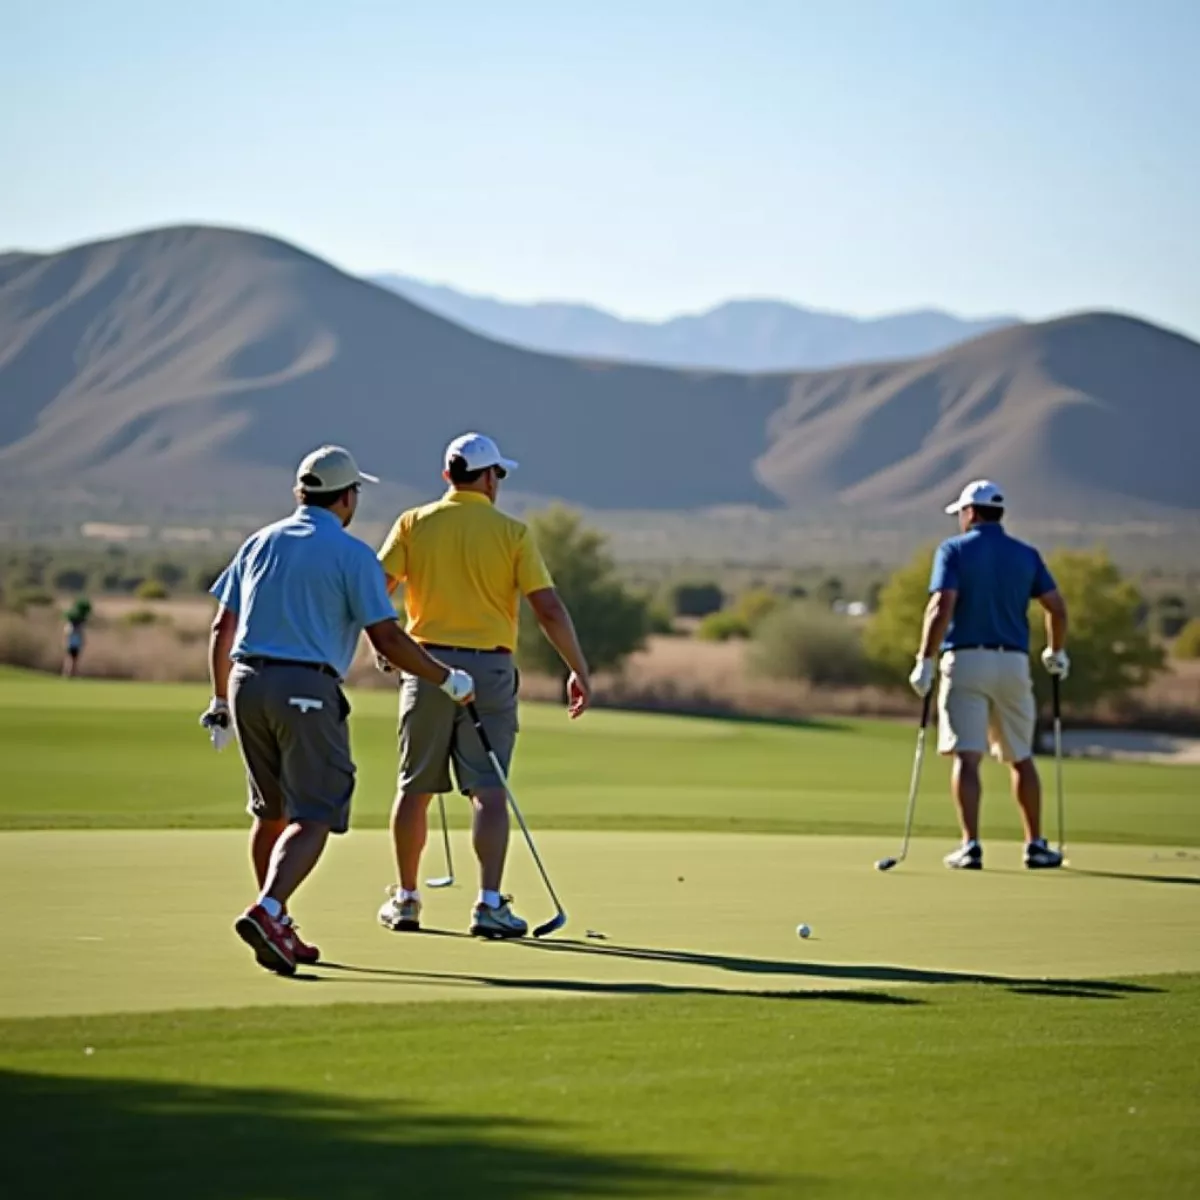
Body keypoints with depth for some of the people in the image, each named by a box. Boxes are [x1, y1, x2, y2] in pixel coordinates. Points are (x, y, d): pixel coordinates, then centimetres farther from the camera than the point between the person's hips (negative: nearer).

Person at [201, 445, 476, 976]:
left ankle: (277, 930, 21)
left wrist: (220, 700, 25)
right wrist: (448, 680, 5)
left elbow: (222, 628, 16)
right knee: (313, 818, -6)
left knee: (271, 812, 18)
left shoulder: (260, 543, 15)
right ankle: (267, 912, -26)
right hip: (306, 691, -6)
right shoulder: (352, 553, -3)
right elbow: (388, 639, -7)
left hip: (247, 683, 6)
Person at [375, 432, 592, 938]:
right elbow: (550, 609, -7)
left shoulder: (414, 524, 2)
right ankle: (489, 902, -12)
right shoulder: (511, 533, -2)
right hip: (489, 669, -2)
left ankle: (405, 898, 20)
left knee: (415, 789, 12)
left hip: (427, 666, 2)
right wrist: (579, 670, 1)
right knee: (488, 791, -3)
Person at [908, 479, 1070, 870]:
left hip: (965, 659, -4)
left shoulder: (954, 550, -1)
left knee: (966, 757, -7)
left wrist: (925, 661, -13)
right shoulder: (1026, 555, 10)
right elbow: (1056, 606, 6)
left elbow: (942, 606, -13)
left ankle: (971, 845, -16)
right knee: (1021, 758, 15)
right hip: (1013, 662, 4)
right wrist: (1057, 652, 22)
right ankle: (1035, 845, 16)